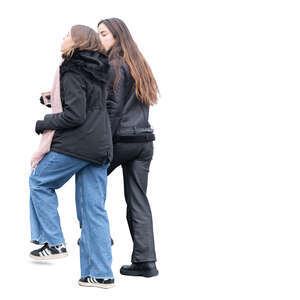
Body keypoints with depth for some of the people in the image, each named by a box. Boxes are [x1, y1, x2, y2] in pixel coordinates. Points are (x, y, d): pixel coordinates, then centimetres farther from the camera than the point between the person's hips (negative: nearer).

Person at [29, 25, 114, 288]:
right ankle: (101, 274, 6)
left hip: (77, 144, -8)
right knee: (94, 208, 7)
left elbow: (75, 115, -17)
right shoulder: (98, 71, 16)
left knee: (39, 182, 13)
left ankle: (54, 242, 8)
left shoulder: (73, 73, -10)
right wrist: (55, 98, 22)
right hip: (100, 147, 8)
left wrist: (44, 123, -4)